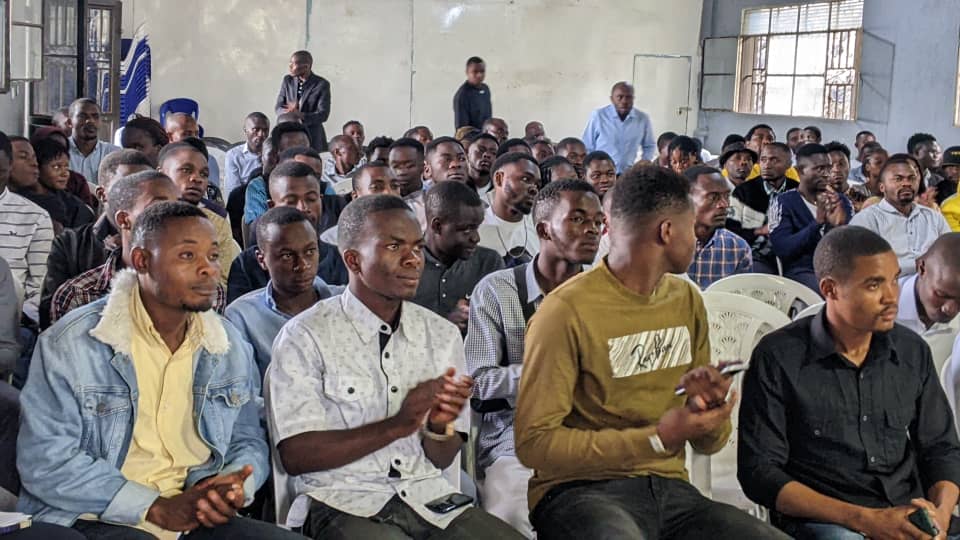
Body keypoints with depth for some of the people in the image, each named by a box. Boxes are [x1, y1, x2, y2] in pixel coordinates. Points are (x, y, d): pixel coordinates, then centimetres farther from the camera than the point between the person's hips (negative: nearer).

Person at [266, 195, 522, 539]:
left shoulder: (442, 335, 10)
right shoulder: (305, 337, -4)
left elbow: (443, 459, 12)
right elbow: (295, 455, -10)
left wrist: (439, 427, -12)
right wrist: (396, 425, -18)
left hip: (430, 498, 5)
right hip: (344, 505, -5)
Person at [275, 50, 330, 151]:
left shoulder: (322, 84, -7)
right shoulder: (287, 80, 6)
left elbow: (323, 115, -11)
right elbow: (278, 108, 6)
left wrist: (301, 115, -27)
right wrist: (290, 112, -18)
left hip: (313, 137, -3)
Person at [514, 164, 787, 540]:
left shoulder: (687, 300, 11)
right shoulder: (566, 310, -12)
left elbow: (709, 442, 16)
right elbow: (533, 443, -14)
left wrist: (709, 407, -9)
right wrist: (656, 438, -18)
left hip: (669, 489, 6)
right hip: (581, 491, -6)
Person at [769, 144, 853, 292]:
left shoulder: (841, 201, 13)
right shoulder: (784, 202, 0)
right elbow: (781, 249, -12)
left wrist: (841, 224, -15)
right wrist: (817, 222, -21)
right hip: (802, 271, -4)